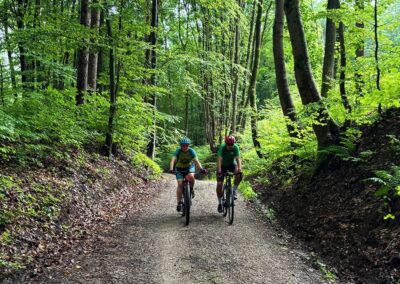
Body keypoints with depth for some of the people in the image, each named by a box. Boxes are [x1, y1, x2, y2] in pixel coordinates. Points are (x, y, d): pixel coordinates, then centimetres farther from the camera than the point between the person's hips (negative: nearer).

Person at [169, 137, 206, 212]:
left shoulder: (191, 151, -22)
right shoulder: (178, 151, -24)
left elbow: (196, 161, -31)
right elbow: (173, 160, -36)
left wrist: (201, 169, -49)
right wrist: (171, 169, -55)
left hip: (189, 167, 0)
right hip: (179, 168, 0)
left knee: (191, 176, -33)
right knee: (180, 184, -13)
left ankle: (191, 189, -4)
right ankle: (179, 202, -3)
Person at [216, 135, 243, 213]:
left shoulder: (235, 147, -23)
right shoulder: (222, 148, -28)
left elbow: (238, 159, -31)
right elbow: (219, 160, -38)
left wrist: (239, 169, -47)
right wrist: (219, 171, -52)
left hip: (232, 164, 1)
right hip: (223, 165, -1)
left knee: (240, 175, -30)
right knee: (219, 184, -11)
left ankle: (234, 190, -8)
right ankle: (220, 203, 5)